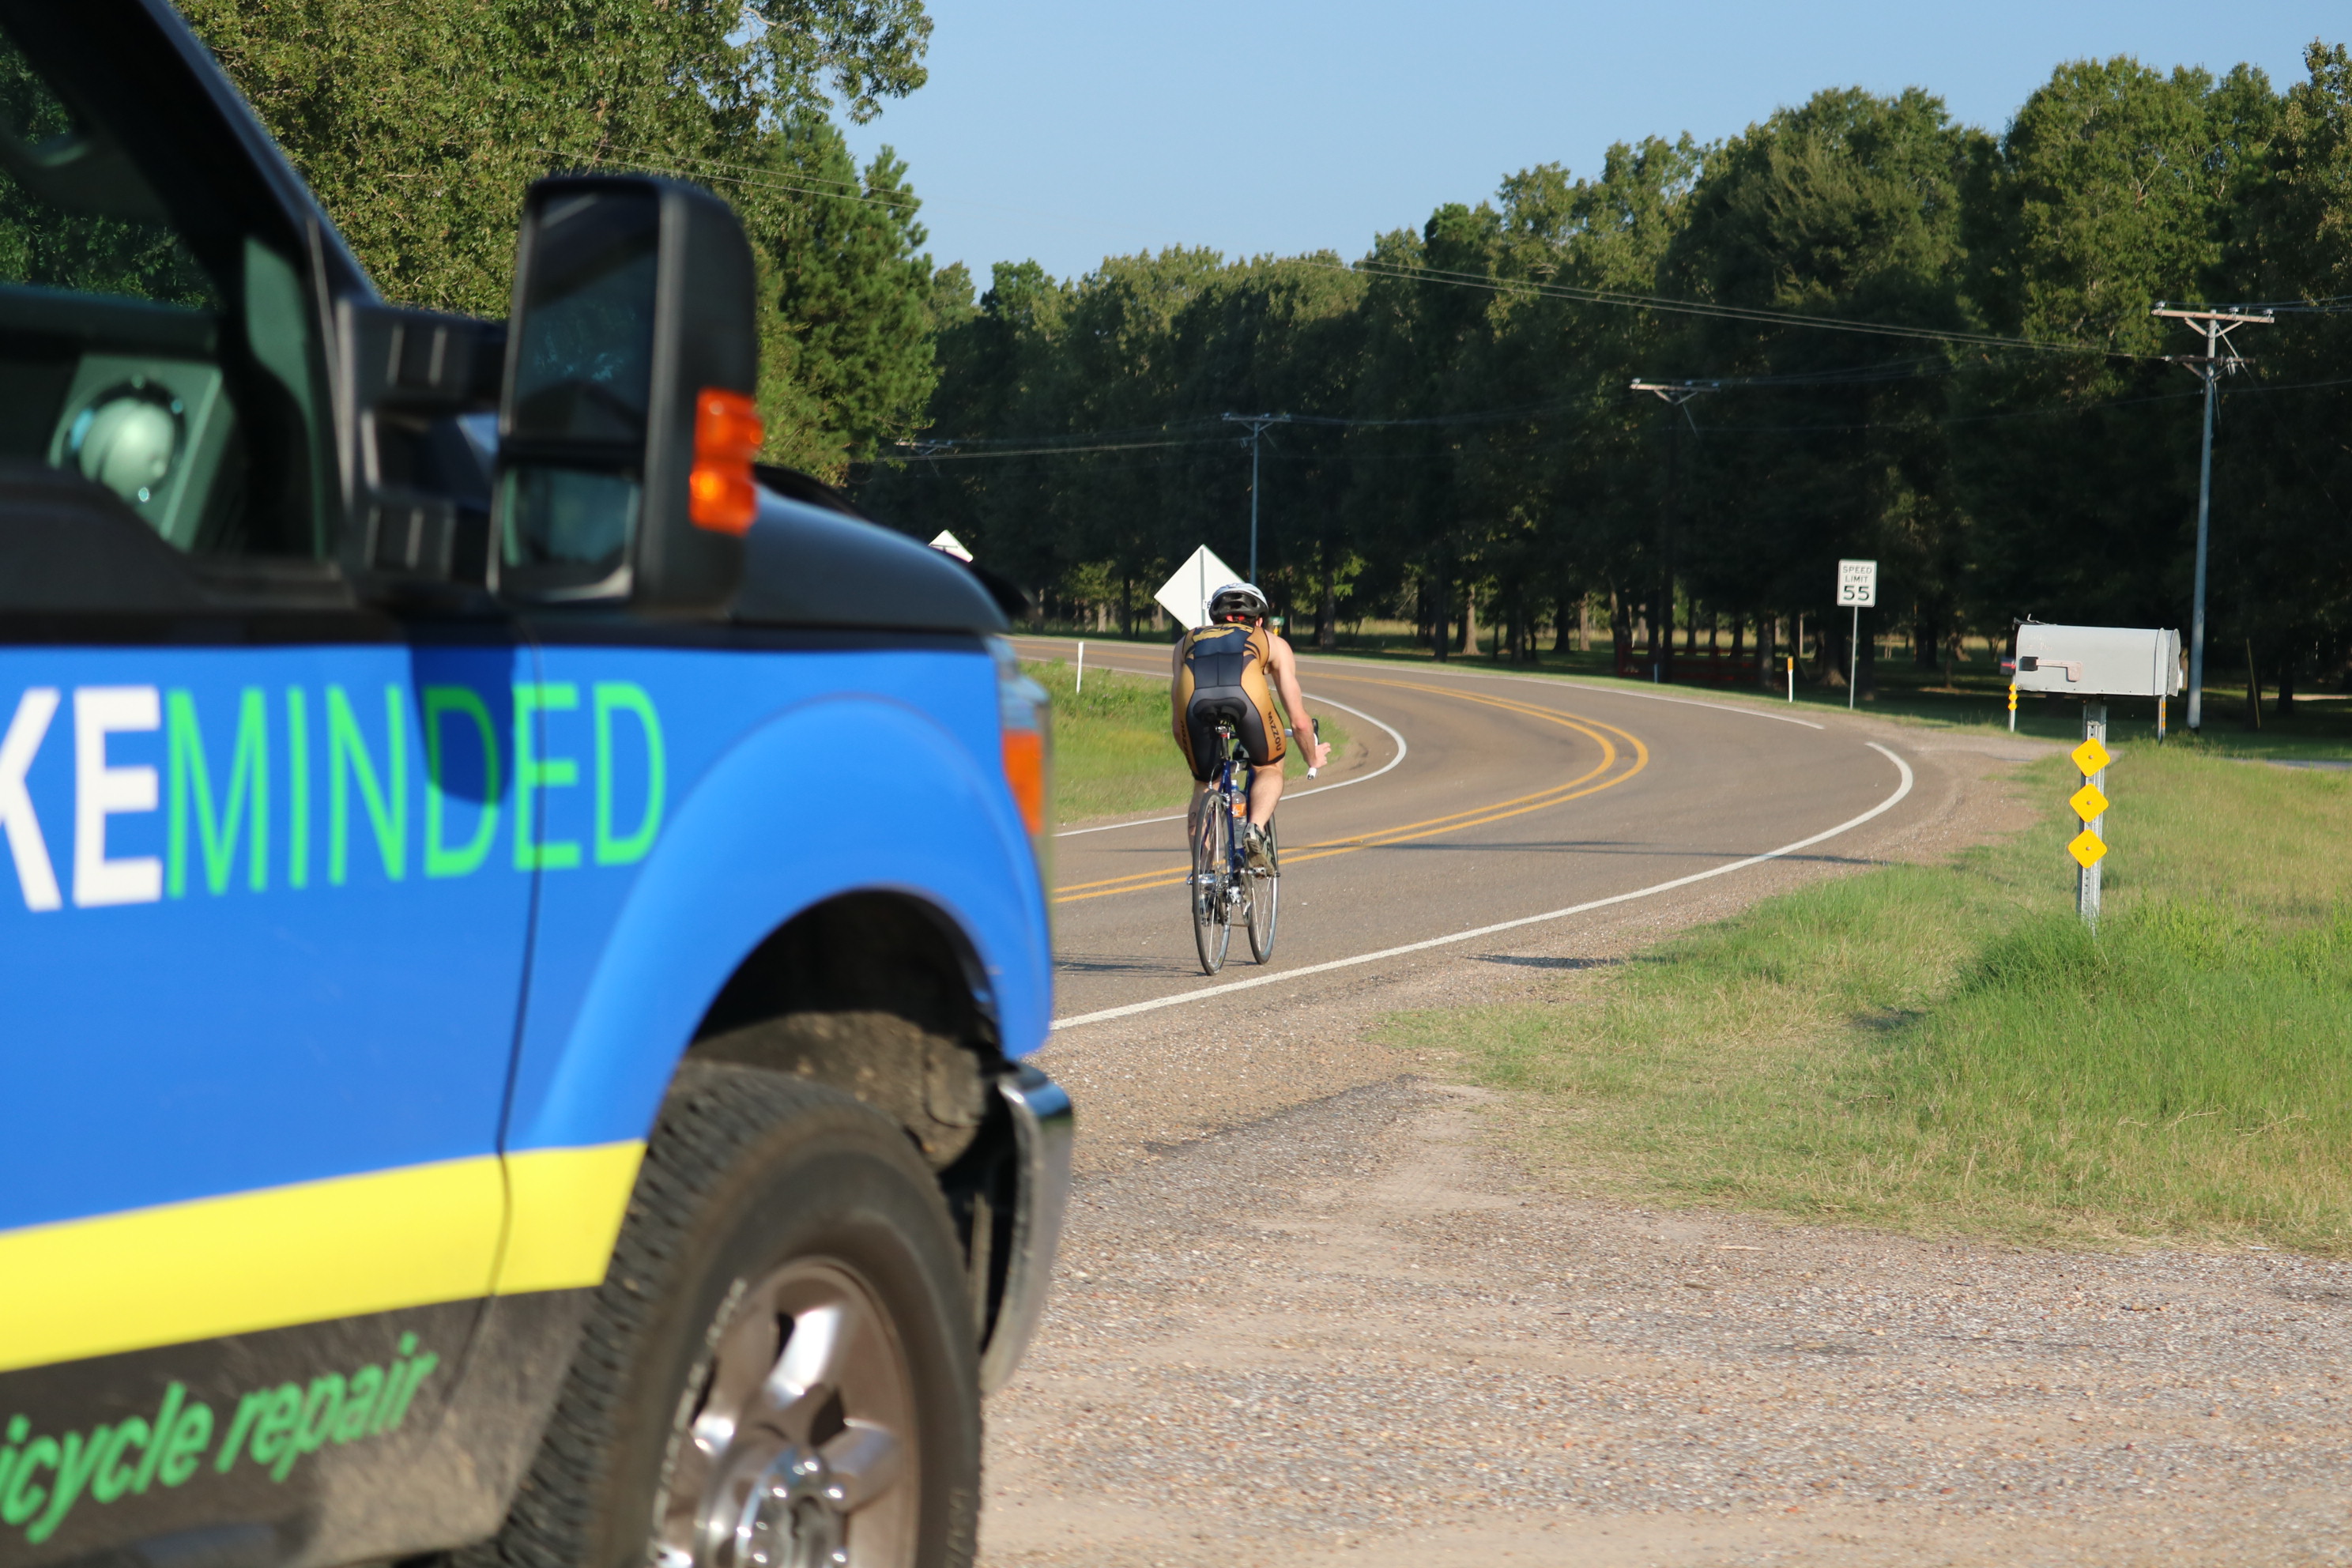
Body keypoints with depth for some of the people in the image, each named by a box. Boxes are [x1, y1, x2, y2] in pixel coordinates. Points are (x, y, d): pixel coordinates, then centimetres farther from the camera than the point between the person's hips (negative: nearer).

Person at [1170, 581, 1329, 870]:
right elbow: (1299, 720, 37)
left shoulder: (1188, 641, 40)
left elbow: (1178, 722, 38)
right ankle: (1255, 830, 0)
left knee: (1205, 784, 25)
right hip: (1246, 695, -1)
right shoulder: (1272, 642, 37)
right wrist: (1313, 758, 56)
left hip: (1195, 701, 1)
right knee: (1269, 769, 26)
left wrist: (1194, 751, 57)